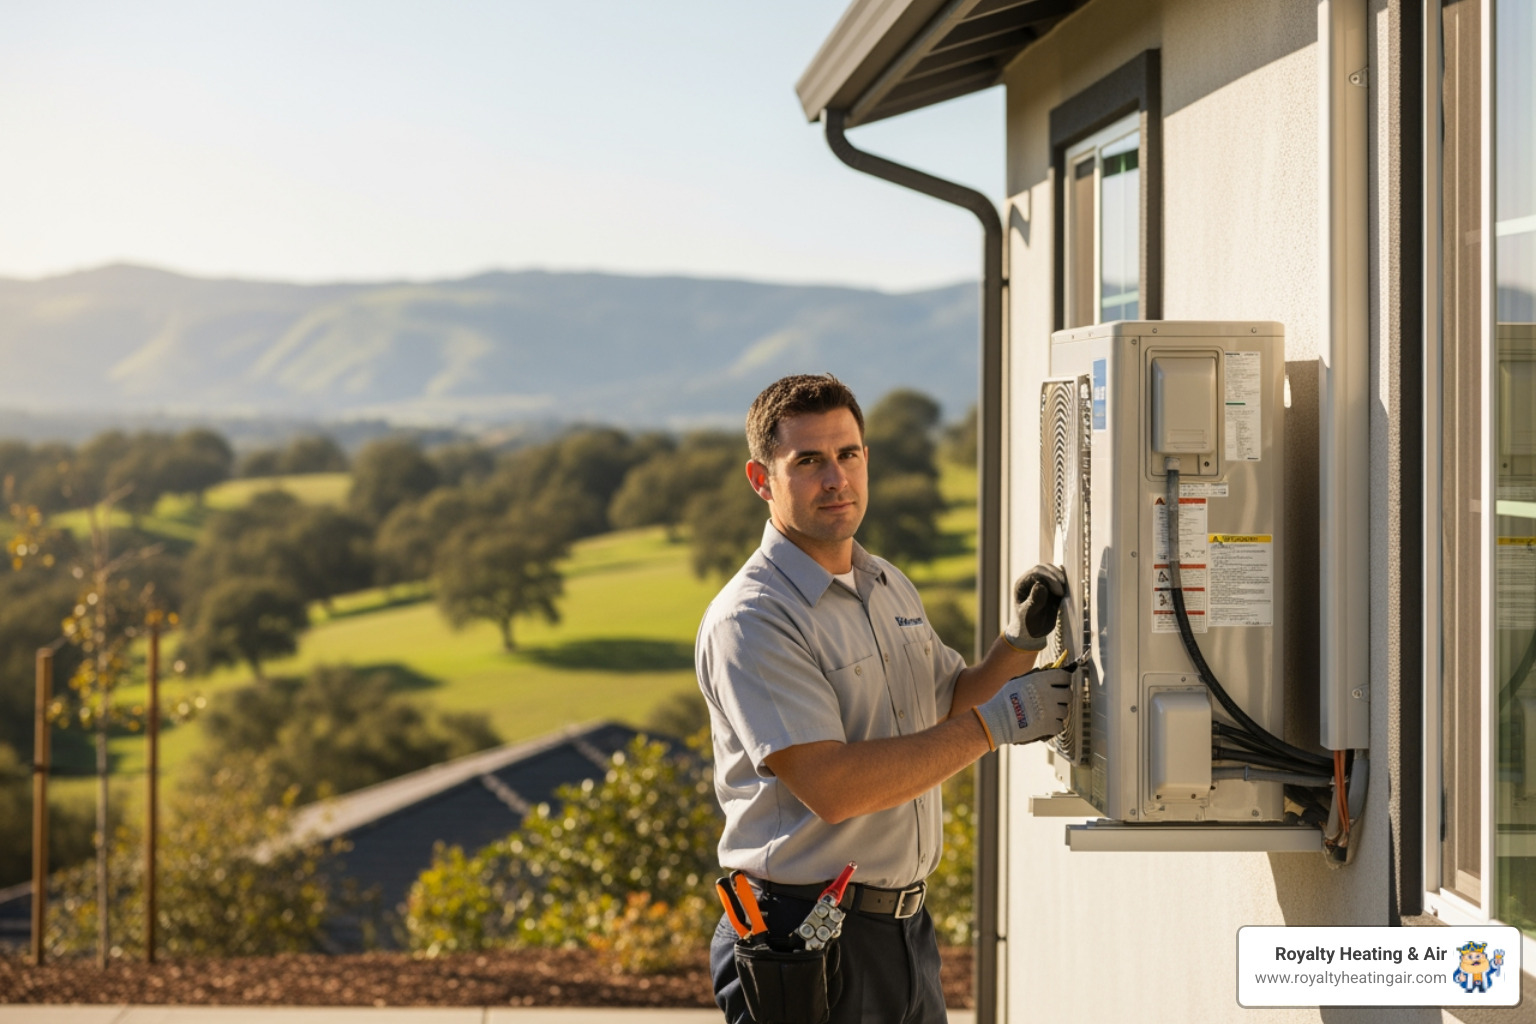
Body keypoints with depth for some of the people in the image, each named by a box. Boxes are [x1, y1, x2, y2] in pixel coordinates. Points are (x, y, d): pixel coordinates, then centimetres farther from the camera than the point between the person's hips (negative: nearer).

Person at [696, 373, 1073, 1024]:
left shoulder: (890, 587, 12)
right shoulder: (748, 621, -16)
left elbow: (949, 707, 24)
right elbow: (831, 787, -24)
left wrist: (1019, 642, 4)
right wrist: (998, 722, -19)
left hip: (907, 926, 8)